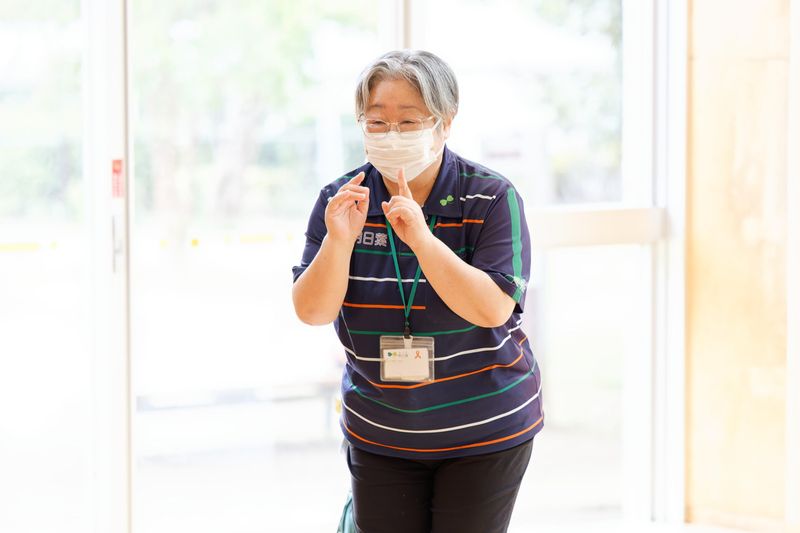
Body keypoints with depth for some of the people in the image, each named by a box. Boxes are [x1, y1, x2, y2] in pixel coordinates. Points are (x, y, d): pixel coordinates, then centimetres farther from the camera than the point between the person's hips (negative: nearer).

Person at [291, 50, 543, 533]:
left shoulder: (492, 199, -12)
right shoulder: (340, 200, -2)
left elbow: (492, 309, -22)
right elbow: (312, 312, -8)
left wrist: (422, 238, -30)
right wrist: (339, 239, -25)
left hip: (484, 434, -3)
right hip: (380, 435, 3)